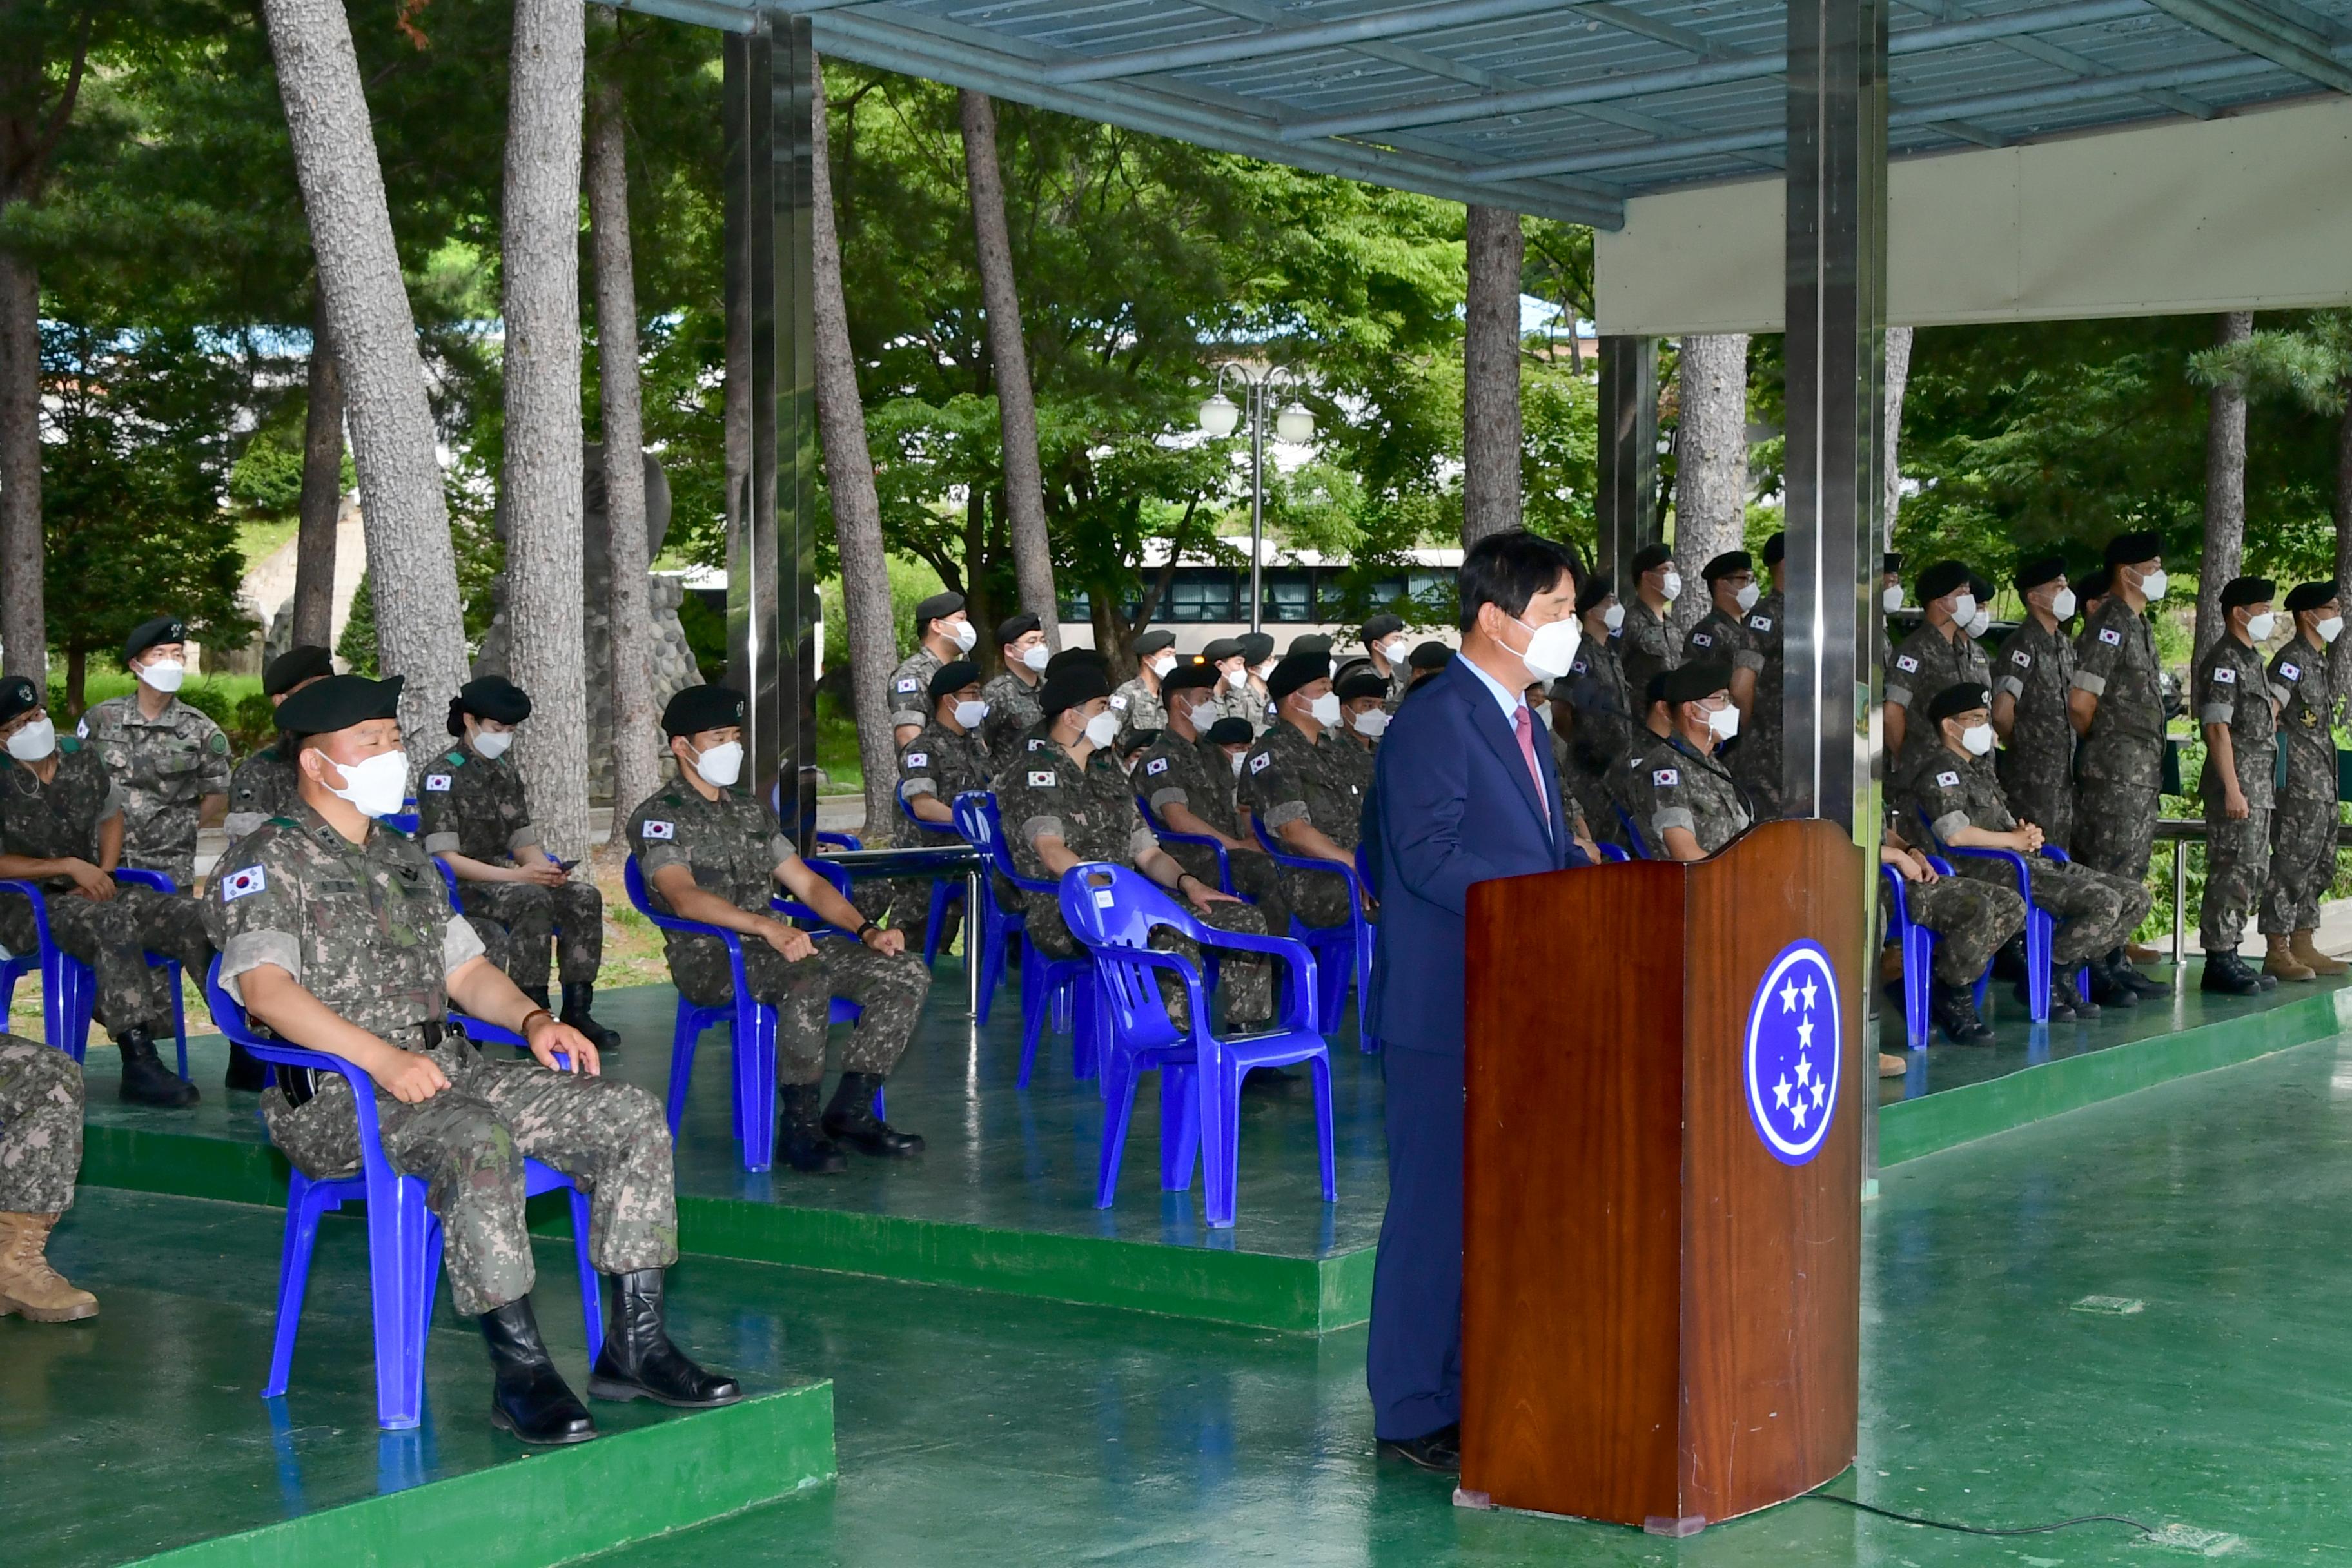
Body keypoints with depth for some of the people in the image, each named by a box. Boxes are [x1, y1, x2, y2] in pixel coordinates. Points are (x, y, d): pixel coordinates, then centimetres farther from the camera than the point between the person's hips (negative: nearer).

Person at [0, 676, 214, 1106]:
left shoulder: (79, 757, 8)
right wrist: (69, 867, -15)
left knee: (195, 916, -18)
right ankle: (138, 1065, -43)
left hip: (92, 893, 6)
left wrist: (104, 873, 3)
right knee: (113, 924, -39)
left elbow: (111, 816, 21)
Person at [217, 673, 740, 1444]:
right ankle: (520, 1369, -31)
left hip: (449, 1068, 8)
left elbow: (465, 969, 25)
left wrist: (534, 1020, 4)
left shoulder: (406, 858, 24)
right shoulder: (270, 859, -2)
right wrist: (382, 1057, -27)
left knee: (630, 1115, -9)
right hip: (335, 1097, -8)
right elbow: (265, 987, -17)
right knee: (478, 1140, -38)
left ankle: (635, 1344, -10)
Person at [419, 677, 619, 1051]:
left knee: (585, 897, -17)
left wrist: (545, 869, -11)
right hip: (458, 890, -7)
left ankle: (577, 1010, -14)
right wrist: (518, 876, -24)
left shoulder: (505, 773, 16)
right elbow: (446, 858, -16)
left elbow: (525, 844, 14)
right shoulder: (441, 775, -8)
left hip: (504, 879, 7)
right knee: (534, 900, -34)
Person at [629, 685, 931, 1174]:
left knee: (907, 974, -11)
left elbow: (807, 883, 18)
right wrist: (768, 926, -36)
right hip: (709, 960, -7)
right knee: (809, 979, -38)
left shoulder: (751, 810, 22)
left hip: (774, 948, 7)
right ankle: (799, 1126, -26)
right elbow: (684, 898, -21)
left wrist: (866, 930, 0)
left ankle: (850, 1111, -8)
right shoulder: (658, 818, -3)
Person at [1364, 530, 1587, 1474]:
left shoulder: (1520, 721, 17)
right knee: (1436, 1208, -3)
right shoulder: (1435, 722, -14)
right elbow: (1429, 856, -23)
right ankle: (1413, 1414, 6)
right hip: (1444, 1012, -9)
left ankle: (1473, 1392, 25)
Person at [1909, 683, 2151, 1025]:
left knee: (2135, 898, 2)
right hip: (1987, 870, -10)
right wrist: (2013, 839, -7)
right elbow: (1955, 834, -20)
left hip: (2030, 862, 10)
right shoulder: (1939, 770, -6)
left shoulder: (1981, 767, 26)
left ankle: (2064, 970, 5)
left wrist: (2030, 834, 8)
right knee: (2103, 903, -25)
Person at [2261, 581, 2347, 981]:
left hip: (2322, 785, 10)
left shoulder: (2318, 661, 18)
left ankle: (2303, 947, 19)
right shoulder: (2292, 659, -12)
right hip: (2298, 783, -10)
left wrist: (2329, 782, 22)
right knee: (2291, 864, -9)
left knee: (2320, 866, 12)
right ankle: (2277, 952, -6)